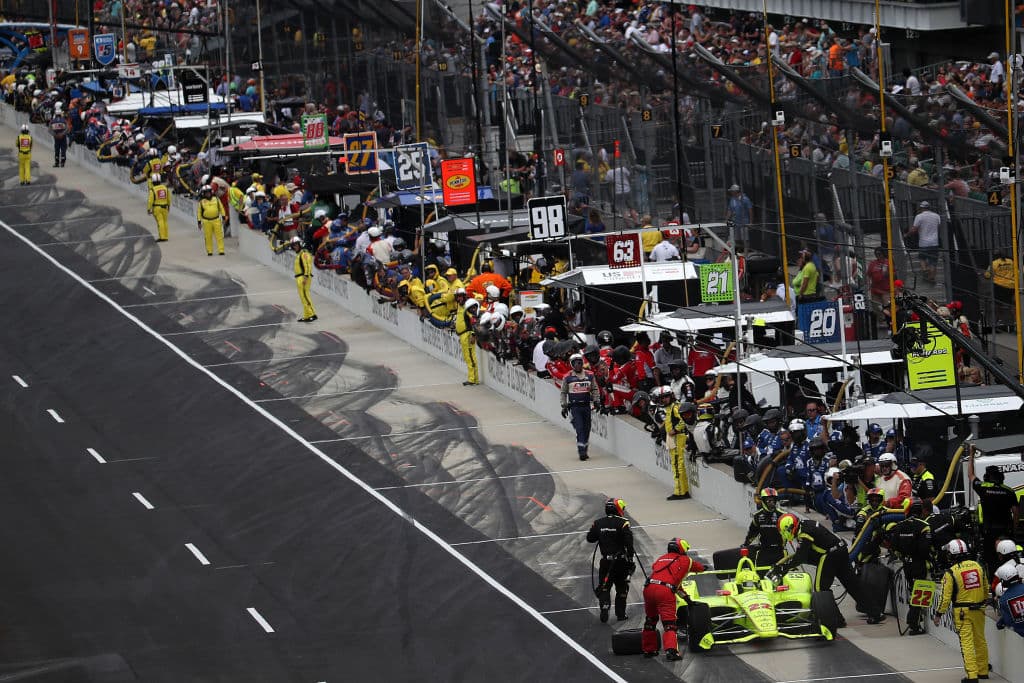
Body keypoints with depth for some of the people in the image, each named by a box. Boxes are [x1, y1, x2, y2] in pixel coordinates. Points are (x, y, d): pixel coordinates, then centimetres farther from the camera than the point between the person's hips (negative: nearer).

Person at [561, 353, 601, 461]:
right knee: (579, 428, -12)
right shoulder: (568, 377, 1)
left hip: (586, 405, 3)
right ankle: (581, 452, -14)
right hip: (574, 406, -3)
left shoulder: (589, 375, 5)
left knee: (586, 429, 7)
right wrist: (564, 406, 4)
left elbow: (595, 389, 12)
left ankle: (584, 451, 20)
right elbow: (564, 393, 7)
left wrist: (596, 401, 0)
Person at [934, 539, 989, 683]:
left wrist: (939, 614, -1)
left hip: (962, 611, -5)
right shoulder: (978, 566, 4)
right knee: (980, 641, 18)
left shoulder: (950, 573, -12)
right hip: (979, 610, 5)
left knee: (966, 643, -2)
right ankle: (983, 671, 28)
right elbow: (986, 588, 15)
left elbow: (945, 596, -12)